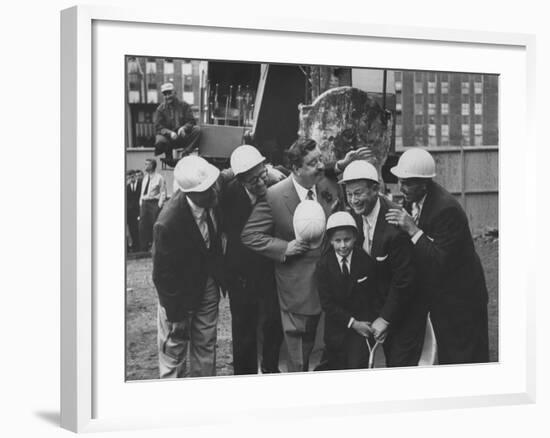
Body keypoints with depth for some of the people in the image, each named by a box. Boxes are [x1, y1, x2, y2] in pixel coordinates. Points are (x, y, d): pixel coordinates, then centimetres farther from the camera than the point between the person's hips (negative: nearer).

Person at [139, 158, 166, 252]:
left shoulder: (159, 178, -6)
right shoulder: (145, 178, 15)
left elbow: (163, 193, -7)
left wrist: (159, 205, -13)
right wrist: (141, 203, 11)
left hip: (154, 203, -6)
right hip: (144, 203, 6)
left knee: (154, 226, -4)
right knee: (142, 226, 2)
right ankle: (144, 248, 8)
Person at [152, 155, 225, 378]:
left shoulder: (212, 200, -19)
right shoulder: (168, 223, -33)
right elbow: (163, 273, -22)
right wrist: (175, 314, -15)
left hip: (208, 282, 6)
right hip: (181, 291, -6)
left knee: (206, 345, 18)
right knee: (174, 348, 10)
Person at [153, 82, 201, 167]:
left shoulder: (184, 105, 4)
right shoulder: (160, 109, 1)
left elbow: (191, 121, -1)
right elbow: (159, 127, -8)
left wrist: (184, 128, -25)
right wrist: (170, 133, -28)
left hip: (183, 136, 1)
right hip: (168, 137, -1)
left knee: (197, 130, -24)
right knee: (160, 140, -35)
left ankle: (186, 153, -24)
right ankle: (170, 159, -6)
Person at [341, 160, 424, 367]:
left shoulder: (395, 226, -29)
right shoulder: (355, 215, -5)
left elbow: (404, 280, -23)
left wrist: (385, 318, -17)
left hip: (406, 305, -7)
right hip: (383, 300, 7)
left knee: (401, 364, -3)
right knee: (390, 359, 15)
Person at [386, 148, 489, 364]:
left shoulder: (446, 209, -28)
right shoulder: (413, 200, -2)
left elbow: (441, 262, -29)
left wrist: (413, 230, -31)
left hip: (459, 300, -8)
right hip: (438, 298, 8)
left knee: (465, 361, 3)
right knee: (445, 359, 19)